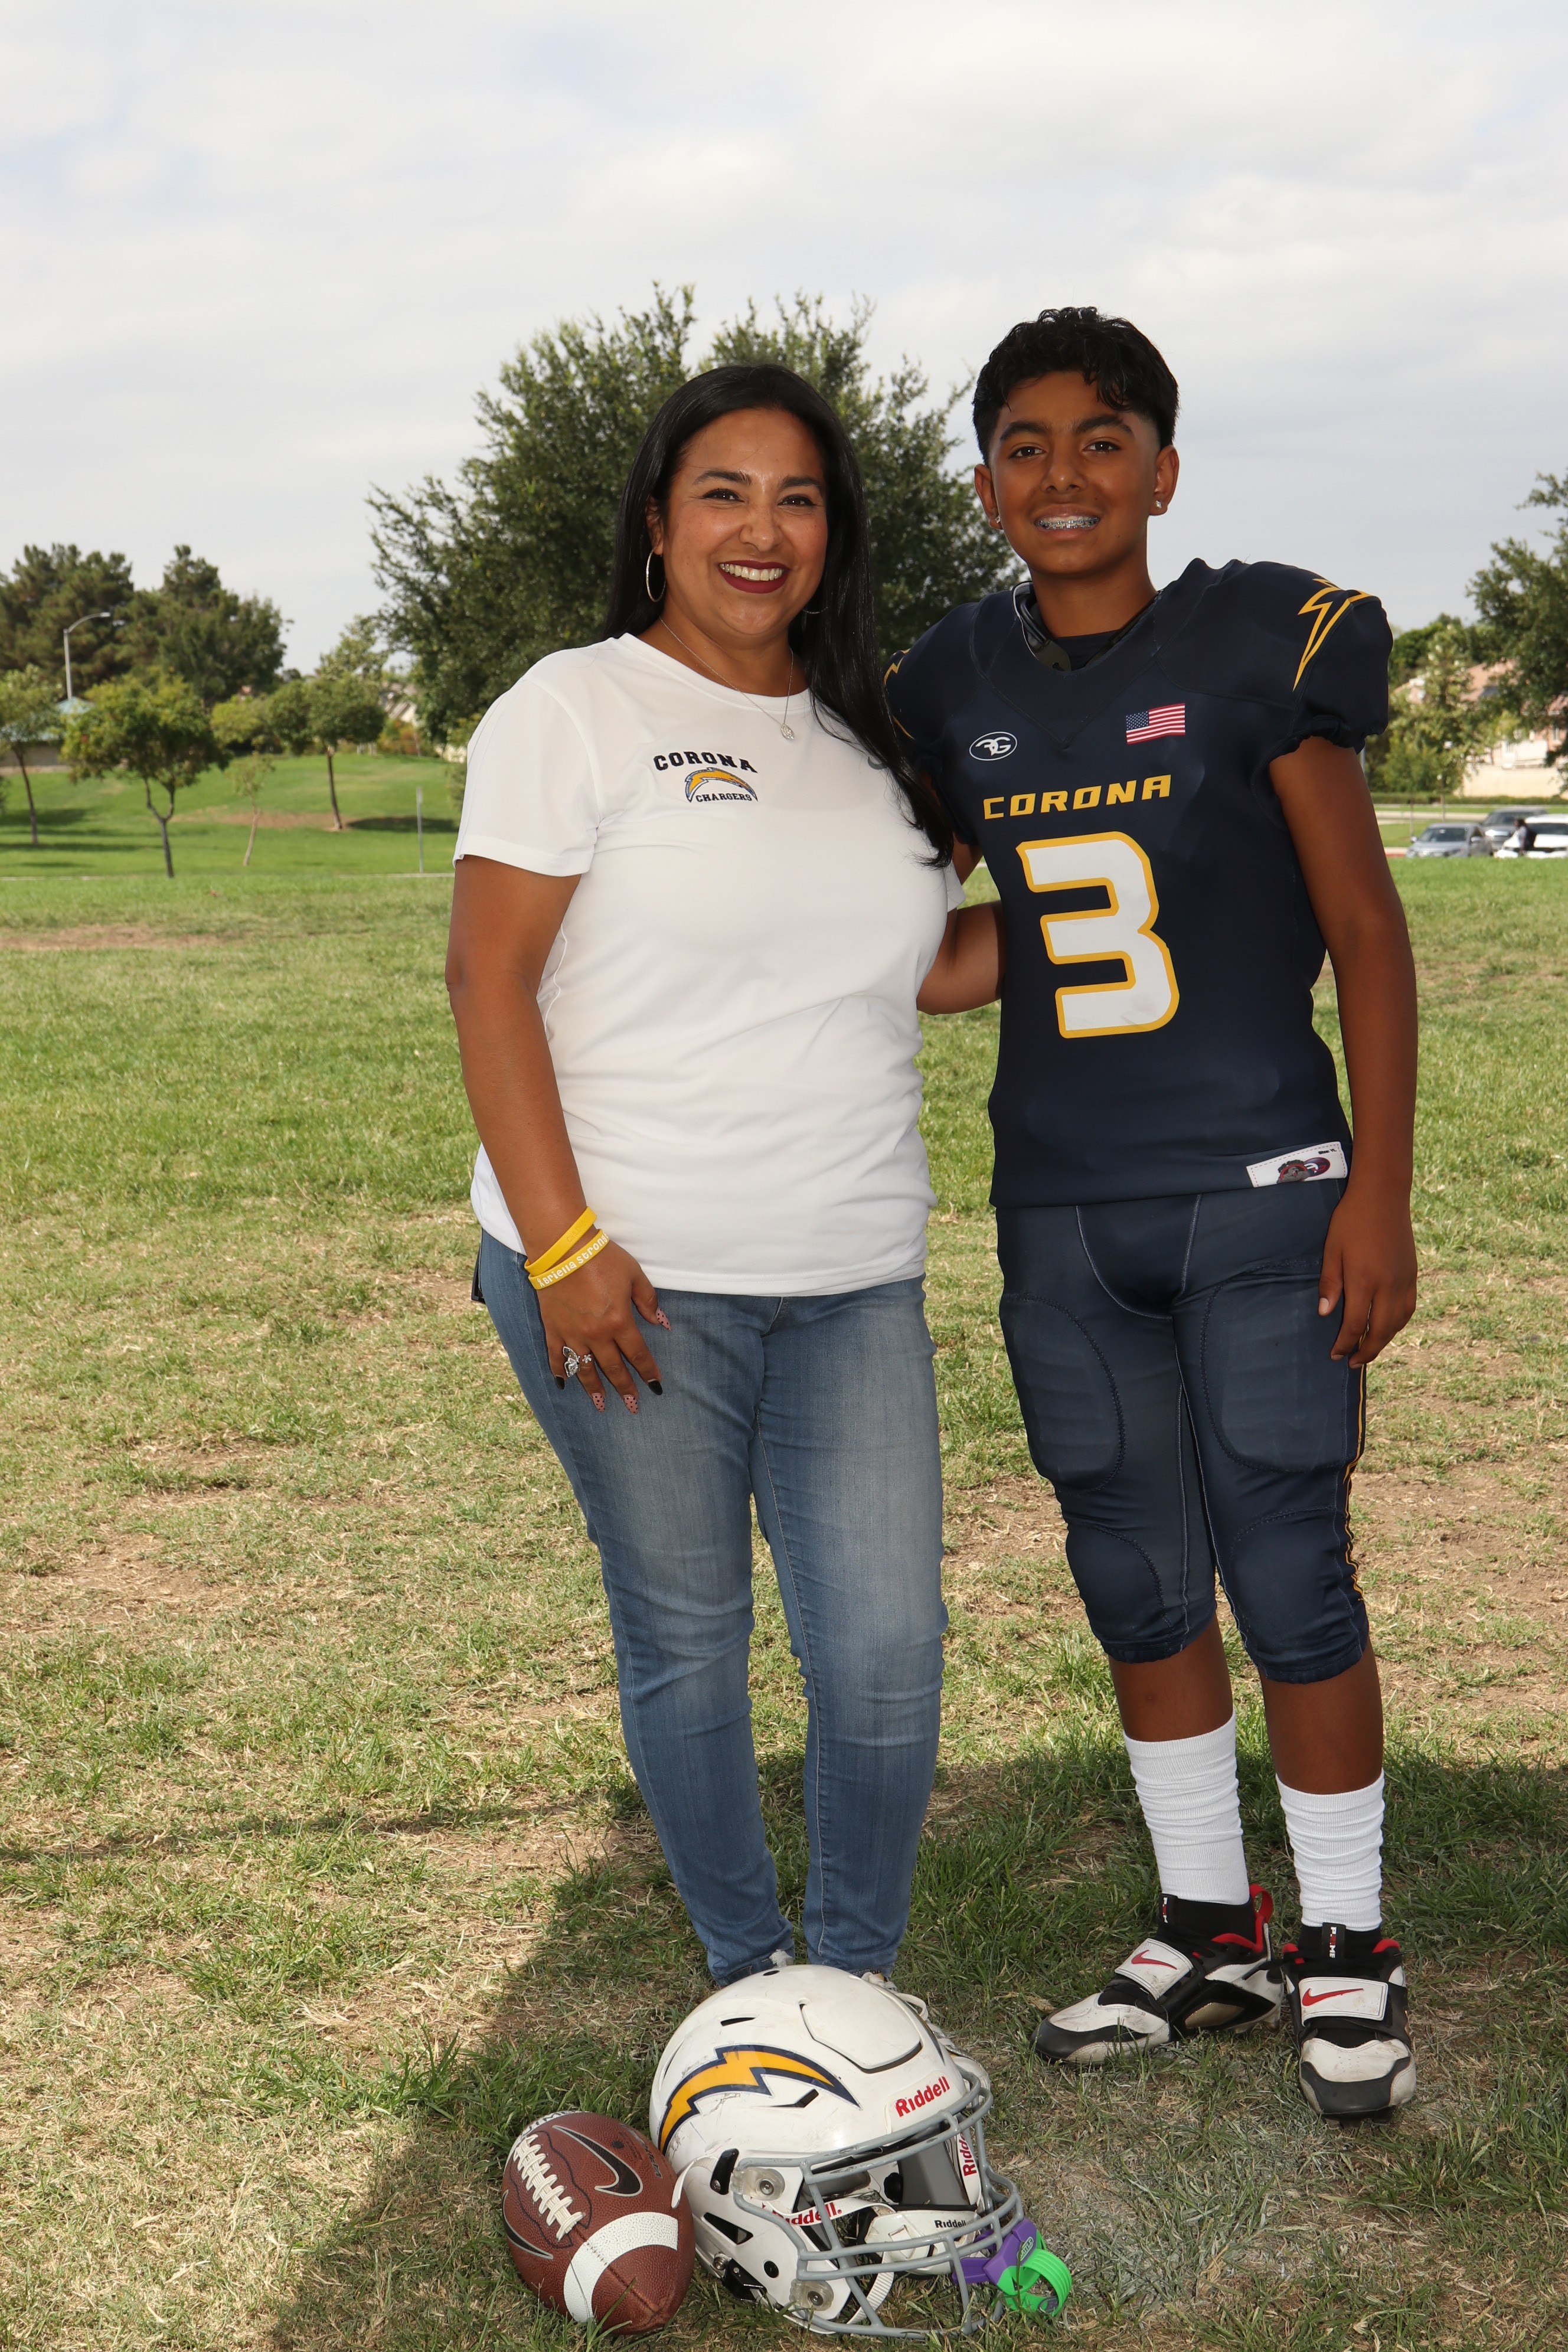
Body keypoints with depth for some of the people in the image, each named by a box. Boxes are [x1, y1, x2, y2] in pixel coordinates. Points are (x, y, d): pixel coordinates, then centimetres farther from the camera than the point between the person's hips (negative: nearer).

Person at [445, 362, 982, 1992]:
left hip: (854, 1286, 4)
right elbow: (488, 977, -8)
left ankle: (857, 1988, 19)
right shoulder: (578, 710, -2)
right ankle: (745, 1983, 25)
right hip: (633, 1278, -4)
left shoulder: (865, 739, 16)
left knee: (886, 1652, -2)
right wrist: (560, 1247, -16)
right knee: (685, 1643, 6)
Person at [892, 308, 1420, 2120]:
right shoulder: (957, 693, 6)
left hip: (1260, 1193, -4)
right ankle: (1211, 1934, 28)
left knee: (1288, 1580, 0)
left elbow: (1363, 932, -5)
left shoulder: (1261, 648, -6)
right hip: (1062, 1212, 5)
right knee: (1138, 1584, 11)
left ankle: (1347, 1950, 19)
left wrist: (1380, 1195, -9)